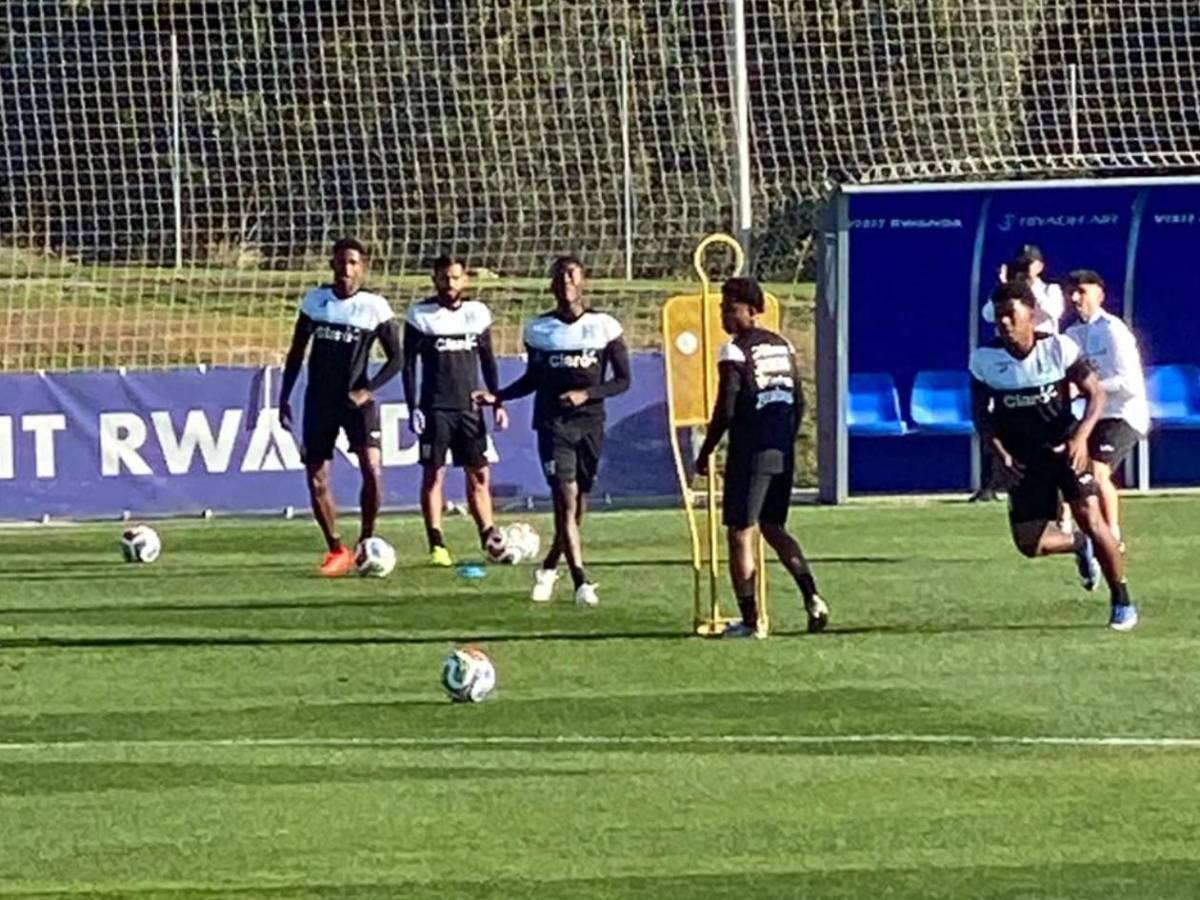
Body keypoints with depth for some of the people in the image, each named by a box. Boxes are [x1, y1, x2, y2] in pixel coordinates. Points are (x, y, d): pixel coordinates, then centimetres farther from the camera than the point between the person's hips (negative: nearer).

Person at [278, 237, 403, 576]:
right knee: (316, 479, -1)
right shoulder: (314, 301, 3)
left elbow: (395, 358, 0)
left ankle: (365, 544, -1)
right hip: (319, 401, 3)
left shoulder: (375, 307, -5)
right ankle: (336, 551, 14)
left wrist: (367, 390, -13)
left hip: (356, 399, -3)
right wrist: (285, 397, 10)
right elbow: (297, 352, 13)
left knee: (372, 470, -19)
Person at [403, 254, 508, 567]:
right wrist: (413, 408, -8)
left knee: (479, 474, 1)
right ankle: (437, 544, -2)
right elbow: (409, 363, -2)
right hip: (435, 409, -3)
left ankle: (489, 536, 5)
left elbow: (487, 361, 14)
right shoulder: (421, 315, -3)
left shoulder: (477, 313, 7)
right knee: (433, 474, -3)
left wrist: (498, 402, 10)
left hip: (469, 408, 3)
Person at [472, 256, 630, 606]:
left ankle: (549, 568, 31)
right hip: (553, 423, -1)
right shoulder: (539, 330, 4)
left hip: (590, 423, 1)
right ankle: (581, 582, -16)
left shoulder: (604, 327, 0)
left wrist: (586, 394, -14)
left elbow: (623, 380, 2)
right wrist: (497, 397, 2)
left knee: (577, 506, 8)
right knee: (566, 500, -13)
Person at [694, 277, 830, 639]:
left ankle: (750, 621, 0)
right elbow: (798, 402, 14)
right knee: (773, 527, 20)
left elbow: (725, 412, -15)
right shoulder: (783, 347, 11)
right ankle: (812, 597, 3)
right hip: (782, 453, 7)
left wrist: (705, 454, -5)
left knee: (740, 534, 1)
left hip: (750, 454, -7)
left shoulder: (735, 352, -11)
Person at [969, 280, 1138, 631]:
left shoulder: (1058, 348, -16)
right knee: (1030, 543, -6)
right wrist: (999, 453, -14)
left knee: (1090, 517, -17)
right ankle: (1078, 545, 30)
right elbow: (981, 412, 1)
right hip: (1023, 455, 2)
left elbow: (1095, 394, -8)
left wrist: (1081, 436, -23)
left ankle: (1122, 601, 0)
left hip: (1064, 446, -2)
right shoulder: (984, 359, -11)